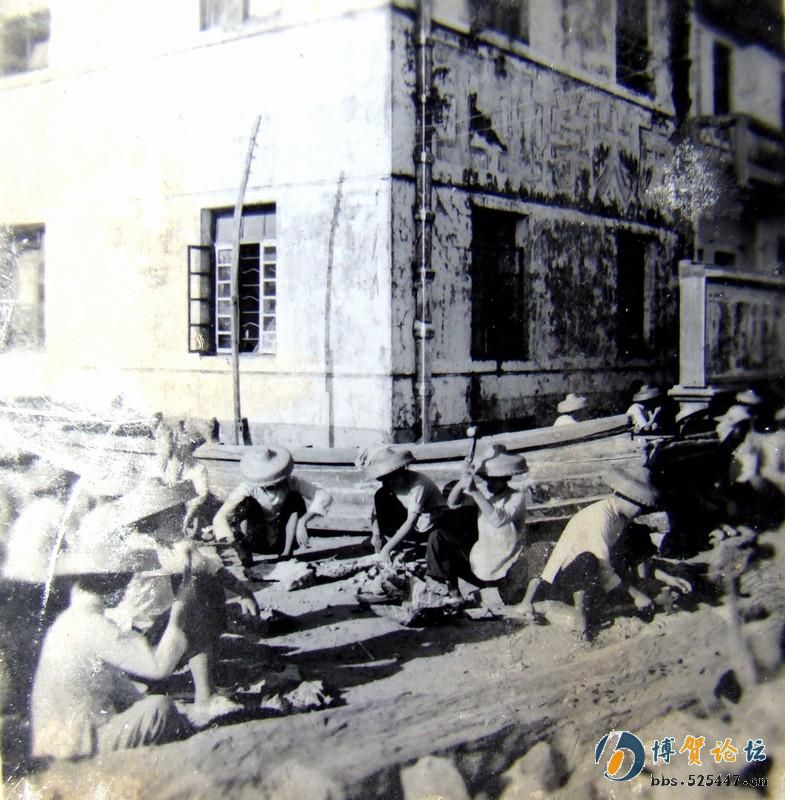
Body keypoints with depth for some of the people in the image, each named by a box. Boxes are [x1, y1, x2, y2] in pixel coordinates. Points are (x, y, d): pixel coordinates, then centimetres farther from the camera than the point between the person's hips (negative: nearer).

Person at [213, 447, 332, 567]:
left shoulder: (290, 483, -18)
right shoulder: (248, 488, -22)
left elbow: (324, 497, -23)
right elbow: (220, 518, -25)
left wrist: (302, 521, -34)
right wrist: (231, 539, -44)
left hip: (282, 539, 2)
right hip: (256, 541, -2)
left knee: (295, 498, -21)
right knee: (246, 504, -27)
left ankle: (286, 553, -20)